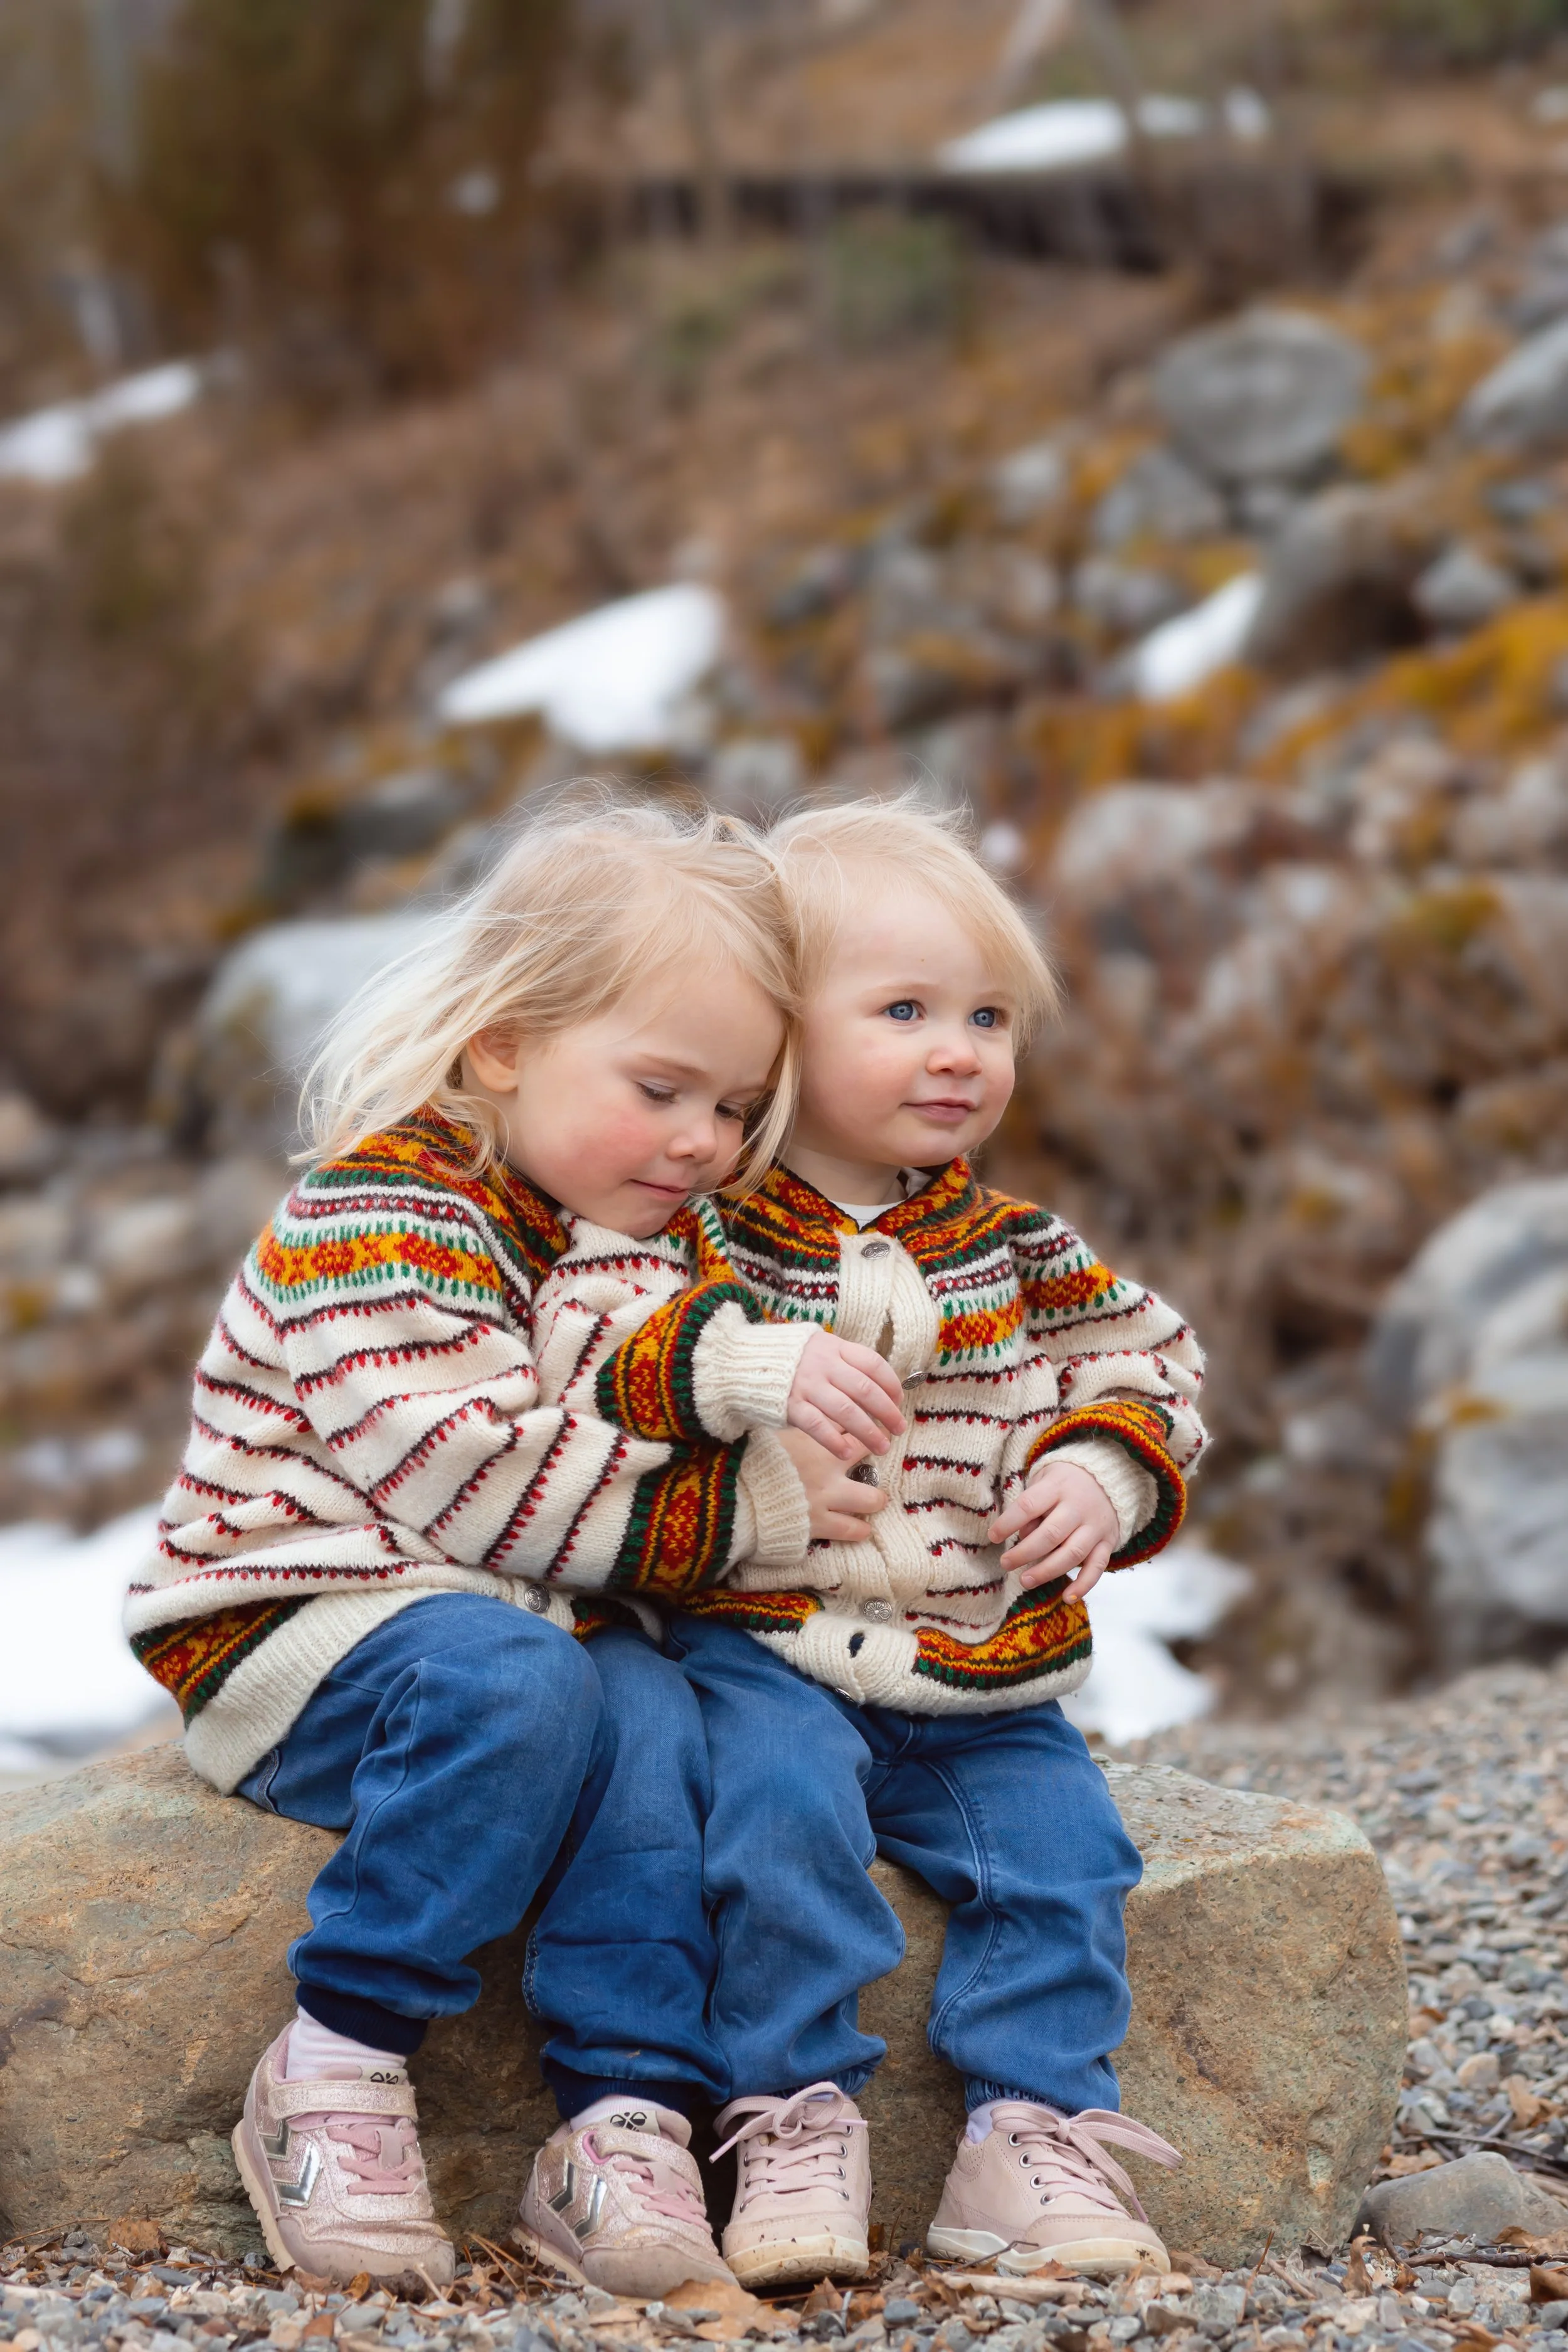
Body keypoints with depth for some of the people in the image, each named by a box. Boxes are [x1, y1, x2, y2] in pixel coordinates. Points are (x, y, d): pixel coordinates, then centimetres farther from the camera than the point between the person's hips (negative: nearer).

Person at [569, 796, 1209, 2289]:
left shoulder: (1021, 1253, 12)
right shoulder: (708, 1229, -1)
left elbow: (1144, 1372, 17)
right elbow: (584, 1361, -14)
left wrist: (1104, 1472, -5)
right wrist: (734, 1372, -32)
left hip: (983, 1677, 4)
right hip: (765, 1647, -4)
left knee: (1056, 1843, -16)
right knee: (780, 1800, -31)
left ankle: (1031, 2135, -5)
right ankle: (797, 2123, -20)